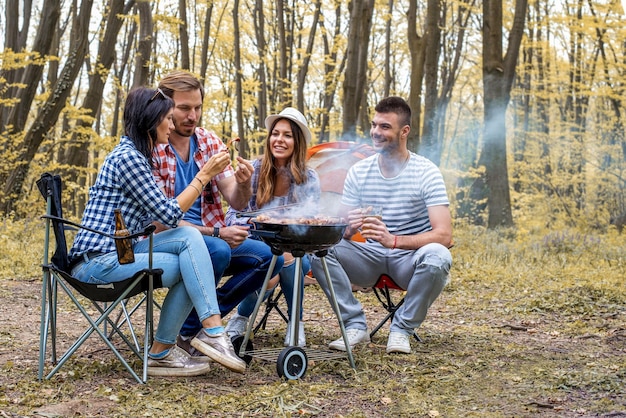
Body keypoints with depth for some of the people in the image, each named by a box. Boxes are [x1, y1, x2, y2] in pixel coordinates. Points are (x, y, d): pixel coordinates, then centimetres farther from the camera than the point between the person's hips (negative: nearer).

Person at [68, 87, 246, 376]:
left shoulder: (136, 156, 18)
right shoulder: (127, 157, -14)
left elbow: (160, 217, 17)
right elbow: (170, 215, -15)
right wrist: (205, 174, -10)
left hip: (117, 252, 9)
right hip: (98, 262, -9)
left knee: (190, 237, -11)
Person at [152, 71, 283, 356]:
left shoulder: (210, 142, 4)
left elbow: (237, 202, -1)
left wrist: (243, 184, -24)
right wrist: (216, 232, -22)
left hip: (208, 234, 6)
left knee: (269, 257, -11)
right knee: (218, 251, -33)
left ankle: (202, 318, -5)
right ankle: (184, 331, -12)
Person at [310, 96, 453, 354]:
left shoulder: (426, 173, -12)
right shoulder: (358, 171, -2)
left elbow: (443, 235, -21)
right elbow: (340, 228, -1)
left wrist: (393, 240, -38)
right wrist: (349, 228, -28)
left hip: (408, 258, -2)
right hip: (369, 258, 3)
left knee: (437, 256, -36)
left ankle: (402, 329, -11)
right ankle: (355, 325, -10)